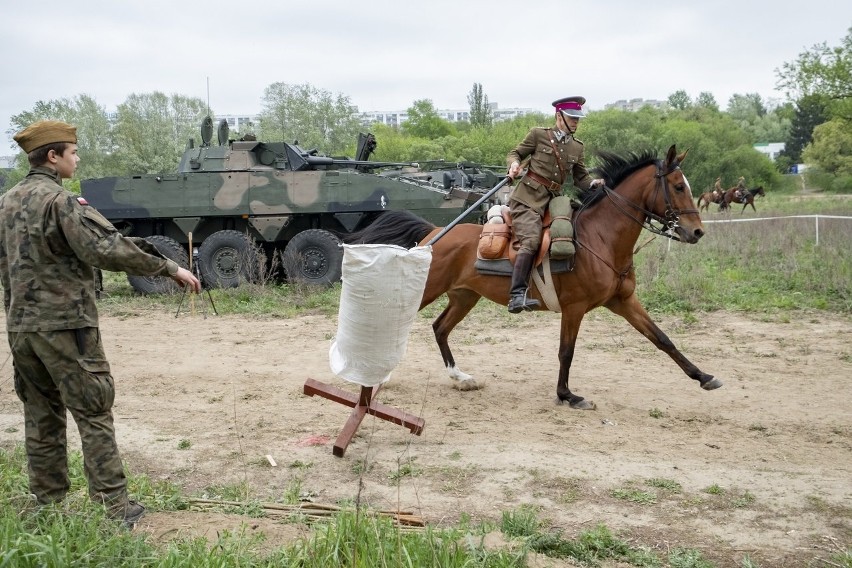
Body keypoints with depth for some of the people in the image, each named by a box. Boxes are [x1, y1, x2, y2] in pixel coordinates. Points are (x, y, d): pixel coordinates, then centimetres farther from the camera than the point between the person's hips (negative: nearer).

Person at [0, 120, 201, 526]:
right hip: (64, 325, -7)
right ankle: (115, 507, 1)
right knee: (93, 416, -2)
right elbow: (107, 250, -21)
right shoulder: (60, 201, -13)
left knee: (41, 417, 13)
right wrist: (170, 268, -17)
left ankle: (47, 503, 20)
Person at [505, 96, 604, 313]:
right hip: (527, 197, -7)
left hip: (551, 201, 7)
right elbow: (515, 153, 9)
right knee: (531, 241, -25)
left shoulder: (577, 147, 16)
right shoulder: (538, 135, 3)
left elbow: (580, 178, 17)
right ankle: (517, 295, -32)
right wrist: (514, 164, -14)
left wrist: (594, 183, -5)